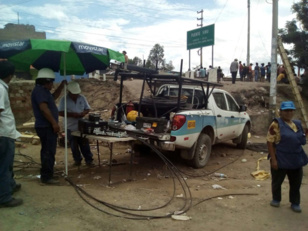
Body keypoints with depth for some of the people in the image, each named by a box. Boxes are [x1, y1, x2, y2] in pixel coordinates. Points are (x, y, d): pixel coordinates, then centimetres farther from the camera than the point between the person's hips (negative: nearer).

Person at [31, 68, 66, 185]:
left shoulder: (43, 90, 17)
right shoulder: (39, 90, -17)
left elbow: (54, 96, 33)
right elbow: (44, 108, -26)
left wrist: (62, 85, 23)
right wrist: (54, 123, -24)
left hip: (46, 126, 11)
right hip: (46, 126, -11)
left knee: (47, 151, 17)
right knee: (49, 152, -8)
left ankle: (45, 174, 25)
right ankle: (47, 177, -4)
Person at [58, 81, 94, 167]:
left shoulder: (82, 98, 1)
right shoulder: (64, 100, -9)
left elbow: (87, 109, 8)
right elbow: (60, 112, -14)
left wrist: (84, 113, -15)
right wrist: (72, 114, -24)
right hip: (71, 127, -2)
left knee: (85, 144, 6)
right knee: (74, 145, 10)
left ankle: (89, 160, 14)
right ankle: (77, 160, 26)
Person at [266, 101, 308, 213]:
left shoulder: (297, 124, 8)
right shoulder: (276, 124, -12)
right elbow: (270, 142, -15)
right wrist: (273, 159, -19)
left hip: (296, 160, 6)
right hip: (281, 160, -5)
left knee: (296, 183, 14)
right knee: (277, 181, 12)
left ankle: (295, 203, 31)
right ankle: (276, 199, 34)